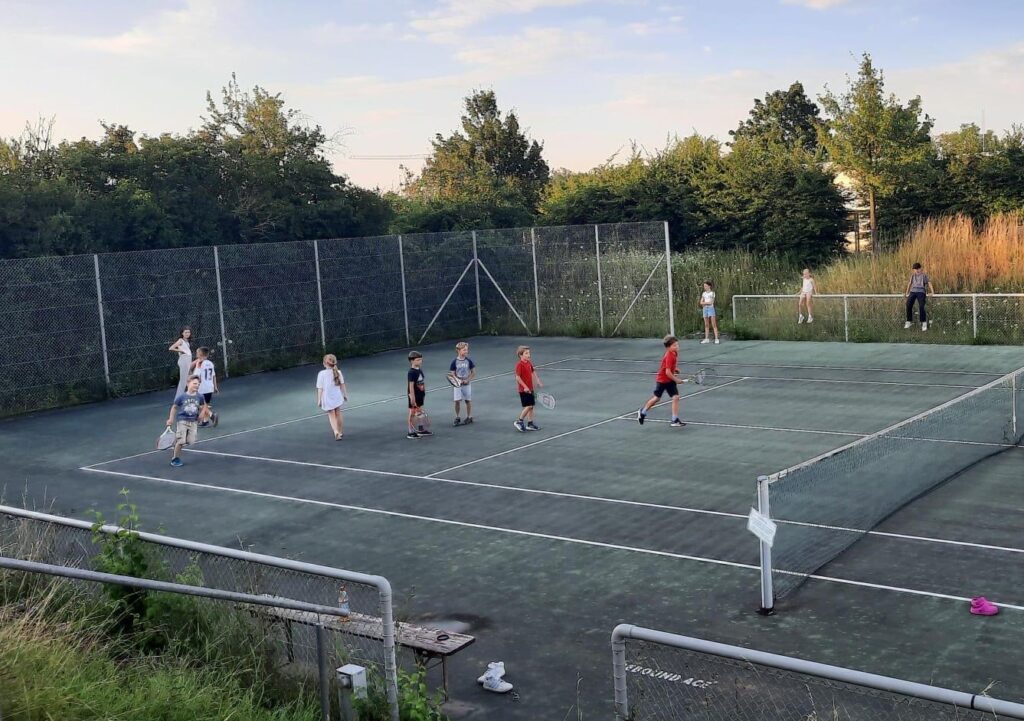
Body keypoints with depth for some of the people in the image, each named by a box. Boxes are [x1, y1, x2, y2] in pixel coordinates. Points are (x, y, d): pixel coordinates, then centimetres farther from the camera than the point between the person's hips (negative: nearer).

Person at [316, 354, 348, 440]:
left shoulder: (322, 374, -17)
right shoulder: (338, 372, -6)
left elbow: (320, 388, -13)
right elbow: (342, 385, 1)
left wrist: (319, 400, -5)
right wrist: (345, 395, 15)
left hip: (327, 399, -4)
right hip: (337, 397, 4)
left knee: (331, 416, 7)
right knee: (338, 414, 20)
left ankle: (336, 432, -13)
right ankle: (340, 432, 33)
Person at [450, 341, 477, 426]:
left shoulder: (469, 361, -4)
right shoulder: (455, 362, -5)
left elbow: (473, 373, 1)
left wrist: (467, 380, -12)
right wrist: (458, 380, -19)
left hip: (467, 384, 1)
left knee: (468, 400, 7)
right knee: (457, 401, -3)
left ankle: (469, 417, 20)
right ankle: (457, 418, 10)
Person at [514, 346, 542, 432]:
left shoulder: (529, 363, 8)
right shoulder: (519, 365, -16)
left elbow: (533, 373, 21)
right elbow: (518, 377, -20)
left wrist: (538, 382, 15)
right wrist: (525, 387, -23)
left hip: (530, 389, 8)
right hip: (523, 389, -8)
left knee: (531, 406, 10)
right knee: (528, 406, -10)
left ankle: (530, 424, 18)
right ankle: (519, 421, 4)